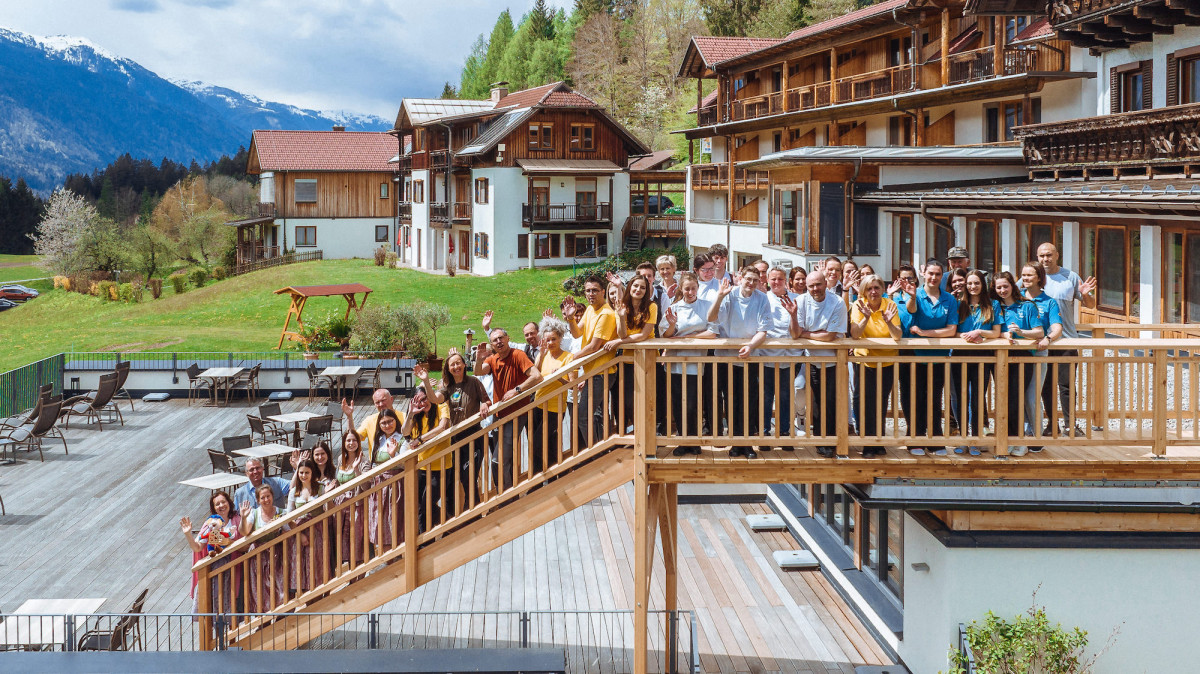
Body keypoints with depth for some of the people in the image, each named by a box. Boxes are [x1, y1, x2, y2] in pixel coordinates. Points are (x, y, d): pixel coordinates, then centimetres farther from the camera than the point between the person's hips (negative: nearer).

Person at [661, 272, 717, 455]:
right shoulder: (673, 308, 10)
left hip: (695, 363, -2)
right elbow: (667, 335, 8)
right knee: (678, 404, 2)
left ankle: (692, 441, 8)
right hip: (675, 363, 2)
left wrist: (685, 337, -7)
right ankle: (682, 441, 13)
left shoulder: (706, 307, 4)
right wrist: (672, 325, -14)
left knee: (692, 405, -6)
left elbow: (712, 333, -6)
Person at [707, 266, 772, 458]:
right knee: (731, 402, 6)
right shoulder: (729, 296, -7)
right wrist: (720, 297, -30)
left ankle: (747, 443, 10)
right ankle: (736, 443, 16)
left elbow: (762, 332, -7)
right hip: (726, 356, 0)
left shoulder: (762, 300, -5)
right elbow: (711, 318, -17)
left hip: (750, 357, 0)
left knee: (749, 403, 0)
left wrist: (750, 346, -26)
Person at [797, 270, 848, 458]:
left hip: (832, 359, -2)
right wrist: (793, 314, -24)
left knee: (831, 403, -4)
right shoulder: (802, 301, -4)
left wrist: (806, 334, -8)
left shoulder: (837, 303, -12)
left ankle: (829, 443, 7)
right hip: (812, 359, 2)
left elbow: (830, 336, -15)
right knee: (817, 402, 4)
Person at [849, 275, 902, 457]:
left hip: (887, 360, 1)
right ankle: (868, 445, 2)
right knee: (867, 403, -8)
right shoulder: (859, 305, -10)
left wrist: (888, 321, -34)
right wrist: (866, 317, -36)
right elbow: (855, 334, -21)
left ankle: (879, 443, 20)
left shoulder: (890, 305, -8)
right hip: (865, 359, -1)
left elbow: (897, 336, -15)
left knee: (882, 403, 5)